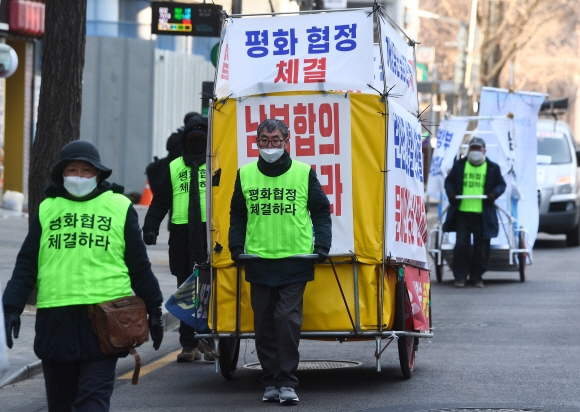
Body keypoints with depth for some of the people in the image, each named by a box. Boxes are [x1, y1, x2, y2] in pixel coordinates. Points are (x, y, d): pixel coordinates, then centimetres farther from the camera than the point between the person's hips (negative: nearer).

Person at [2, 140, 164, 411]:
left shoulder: (119, 207, 7)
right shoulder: (47, 209, 12)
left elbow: (139, 265, 11)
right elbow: (26, 264, 9)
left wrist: (153, 310, 14)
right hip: (55, 320, 3)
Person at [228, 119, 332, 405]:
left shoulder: (304, 173, 2)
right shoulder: (245, 174, 8)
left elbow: (321, 212, 9)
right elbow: (237, 214, 18)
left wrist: (322, 245, 0)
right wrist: (236, 245, 7)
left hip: (295, 262, -2)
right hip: (258, 261, 2)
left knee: (288, 319, -9)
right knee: (264, 322, 5)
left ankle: (287, 382, -3)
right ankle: (271, 381, 14)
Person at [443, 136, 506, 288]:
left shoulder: (492, 168, 7)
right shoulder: (459, 165, 10)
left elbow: (501, 184, 10)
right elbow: (449, 180, 15)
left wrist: (495, 193, -10)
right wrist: (450, 192, -4)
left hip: (483, 215, 0)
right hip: (462, 213, 0)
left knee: (481, 248, 4)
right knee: (461, 245, -3)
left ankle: (477, 277, 15)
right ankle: (460, 277, 4)